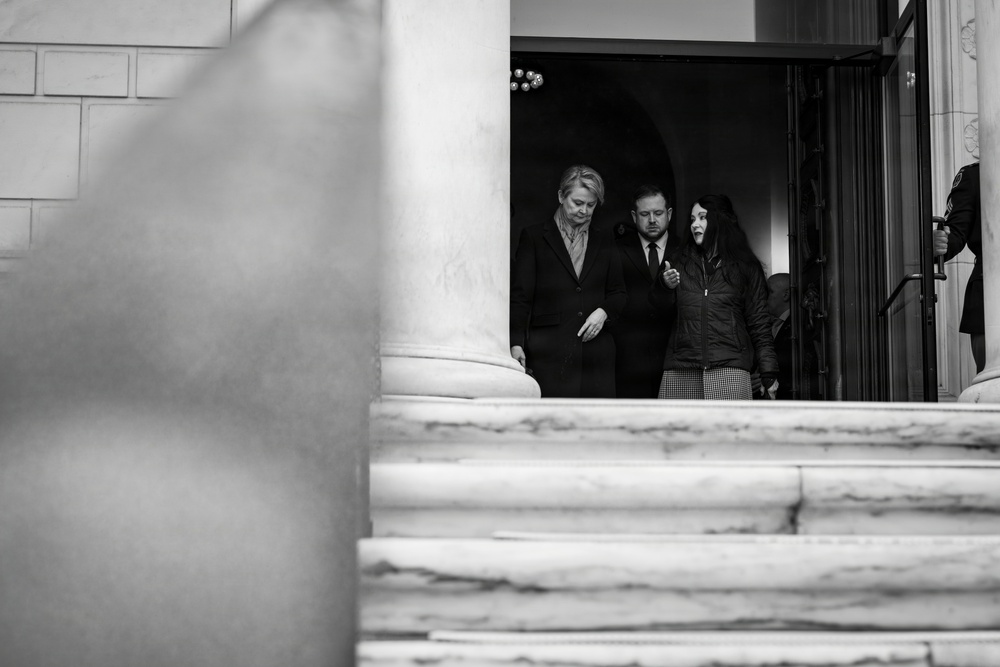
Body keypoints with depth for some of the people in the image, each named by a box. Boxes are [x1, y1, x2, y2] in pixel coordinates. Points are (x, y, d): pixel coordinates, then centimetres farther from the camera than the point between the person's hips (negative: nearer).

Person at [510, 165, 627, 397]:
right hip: (548, 353, -3)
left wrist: (603, 312, -2)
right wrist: (516, 344, -9)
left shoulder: (604, 239, 18)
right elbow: (520, 297, 2)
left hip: (596, 352, 3)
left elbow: (618, 293, 20)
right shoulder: (533, 237, 7)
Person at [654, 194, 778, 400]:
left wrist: (768, 373, 5)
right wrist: (664, 287, -6)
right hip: (680, 372, 2)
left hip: (729, 369, -1)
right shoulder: (679, 263, 17)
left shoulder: (746, 267, 13)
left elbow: (759, 322, 11)